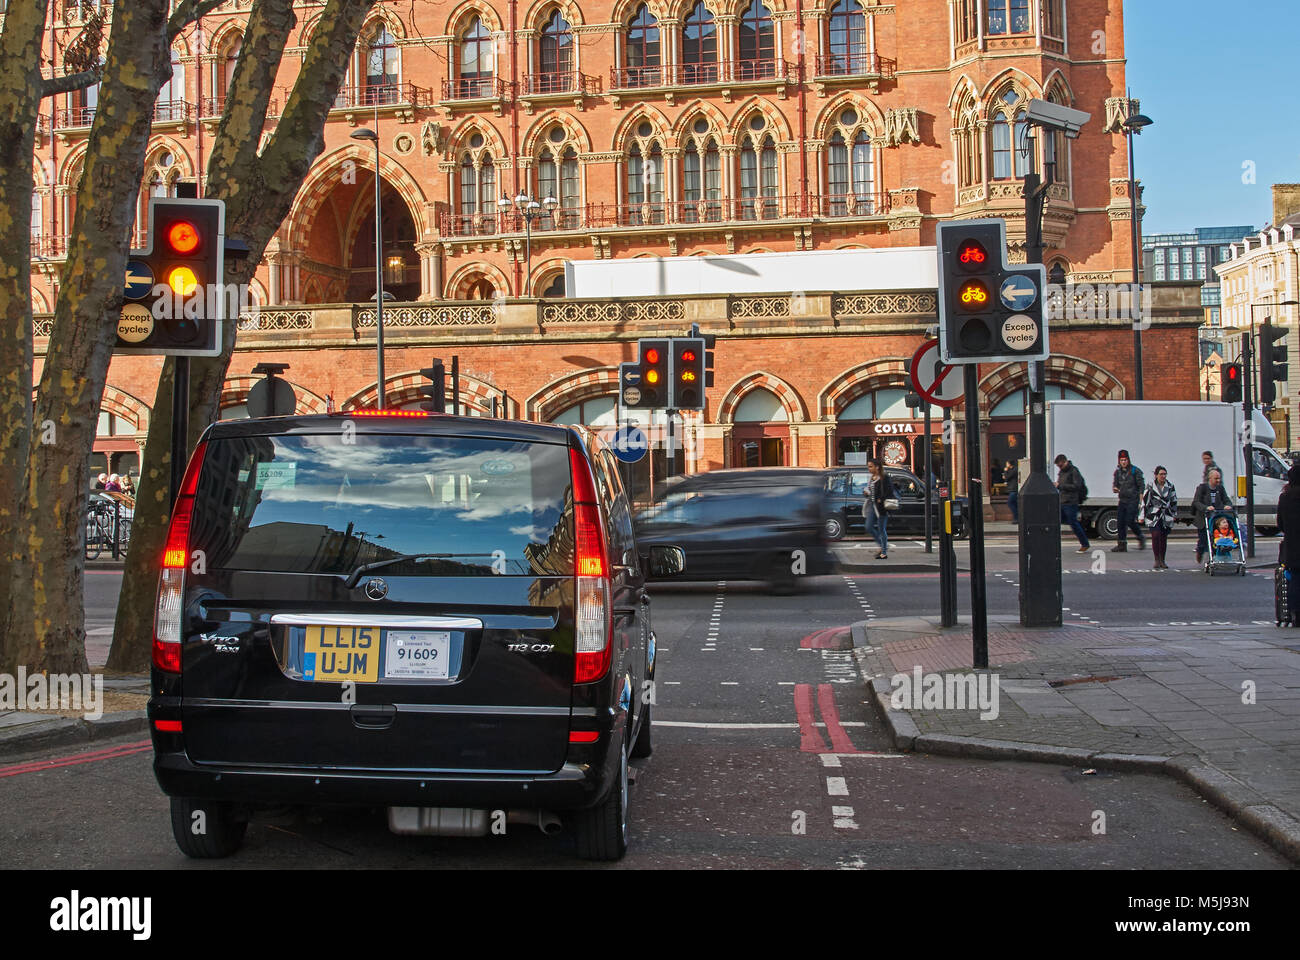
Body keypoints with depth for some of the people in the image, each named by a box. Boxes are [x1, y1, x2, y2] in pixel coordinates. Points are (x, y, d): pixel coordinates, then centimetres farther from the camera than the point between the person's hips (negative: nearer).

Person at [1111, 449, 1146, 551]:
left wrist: (1141, 496, -11)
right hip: (1122, 500, 5)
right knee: (1121, 522, 2)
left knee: (1130, 521, -10)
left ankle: (1141, 539, 12)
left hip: (1133, 501, -5)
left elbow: (1141, 484, -4)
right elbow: (1115, 483, 16)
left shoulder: (1135, 471, -5)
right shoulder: (1118, 472, 10)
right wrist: (1115, 488, -8)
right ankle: (1122, 545, 8)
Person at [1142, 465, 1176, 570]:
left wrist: (1175, 514, 21)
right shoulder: (1150, 486, -1)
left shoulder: (1170, 486, 8)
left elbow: (1174, 501, 19)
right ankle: (1157, 560, -7)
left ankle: (1162, 561, 13)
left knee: (1164, 538, 4)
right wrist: (1142, 515, -2)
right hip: (1154, 515, -3)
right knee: (1155, 535, -14)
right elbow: (1145, 501, 0)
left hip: (1166, 516, 3)